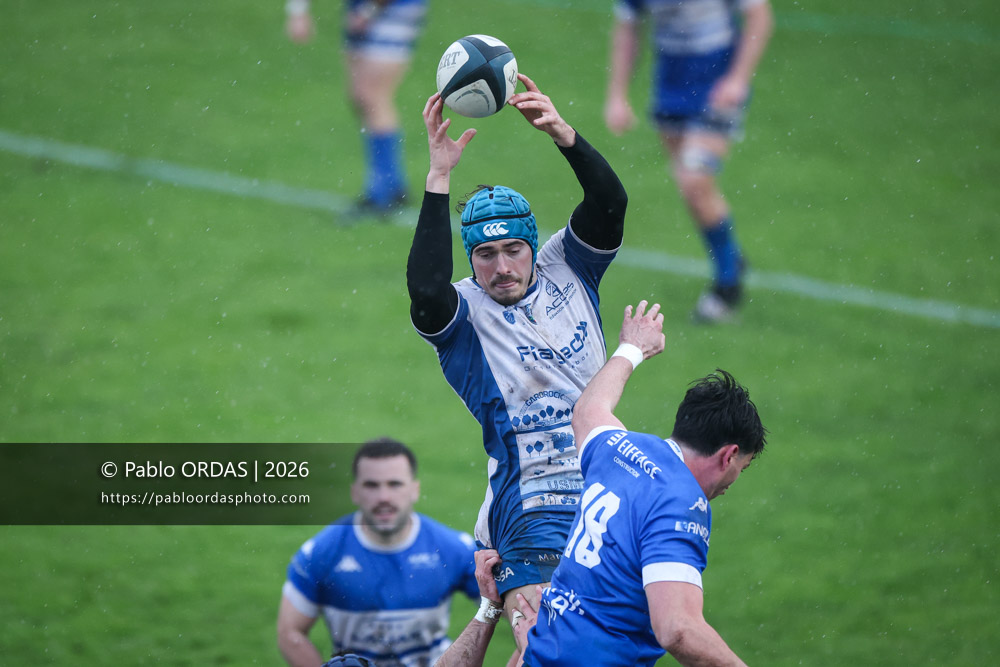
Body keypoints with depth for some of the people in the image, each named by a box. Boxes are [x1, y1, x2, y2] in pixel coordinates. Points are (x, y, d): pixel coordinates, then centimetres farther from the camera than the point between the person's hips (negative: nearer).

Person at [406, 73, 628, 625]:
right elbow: (426, 290, -24)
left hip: (610, 491, 5)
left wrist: (563, 134, -19)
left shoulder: (565, 270, 11)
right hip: (532, 499, -5)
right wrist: (439, 177, -27)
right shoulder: (464, 312, -1)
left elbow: (610, 203, -2)